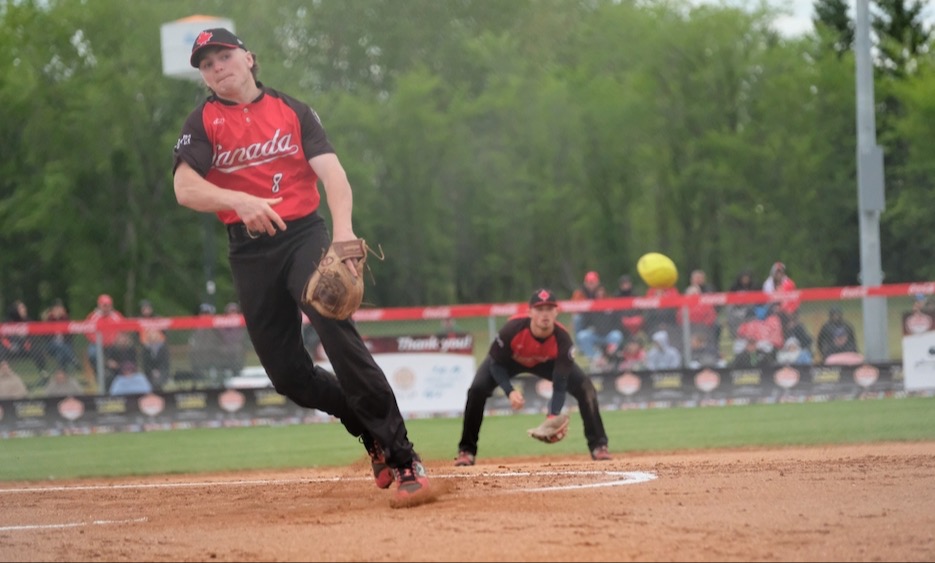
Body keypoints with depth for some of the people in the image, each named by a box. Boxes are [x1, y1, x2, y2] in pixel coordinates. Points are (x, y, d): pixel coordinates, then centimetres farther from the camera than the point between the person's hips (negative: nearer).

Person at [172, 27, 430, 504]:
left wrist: (343, 229, -26)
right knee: (289, 375, 3)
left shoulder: (292, 111, 6)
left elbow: (331, 171, -7)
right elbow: (185, 187, -11)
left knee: (335, 327, -27)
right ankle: (372, 430, 29)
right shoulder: (203, 124, 6)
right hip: (249, 253, 3)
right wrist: (239, 201, -31)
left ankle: (402, 458, -29)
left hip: (304, 235, -3)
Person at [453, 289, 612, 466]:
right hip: (510, 360, -1)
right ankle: (466, 450, -7)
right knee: (477, 390, -23)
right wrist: (510, 391, -40)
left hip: (547, 362, 1)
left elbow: (560, 383, -32)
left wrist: (553, 416, -47)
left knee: (585, 388, -17)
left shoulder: (562, 338, -35)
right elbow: (495, 363, -24)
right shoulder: (513, 329, -40)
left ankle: (598, 445, -3)